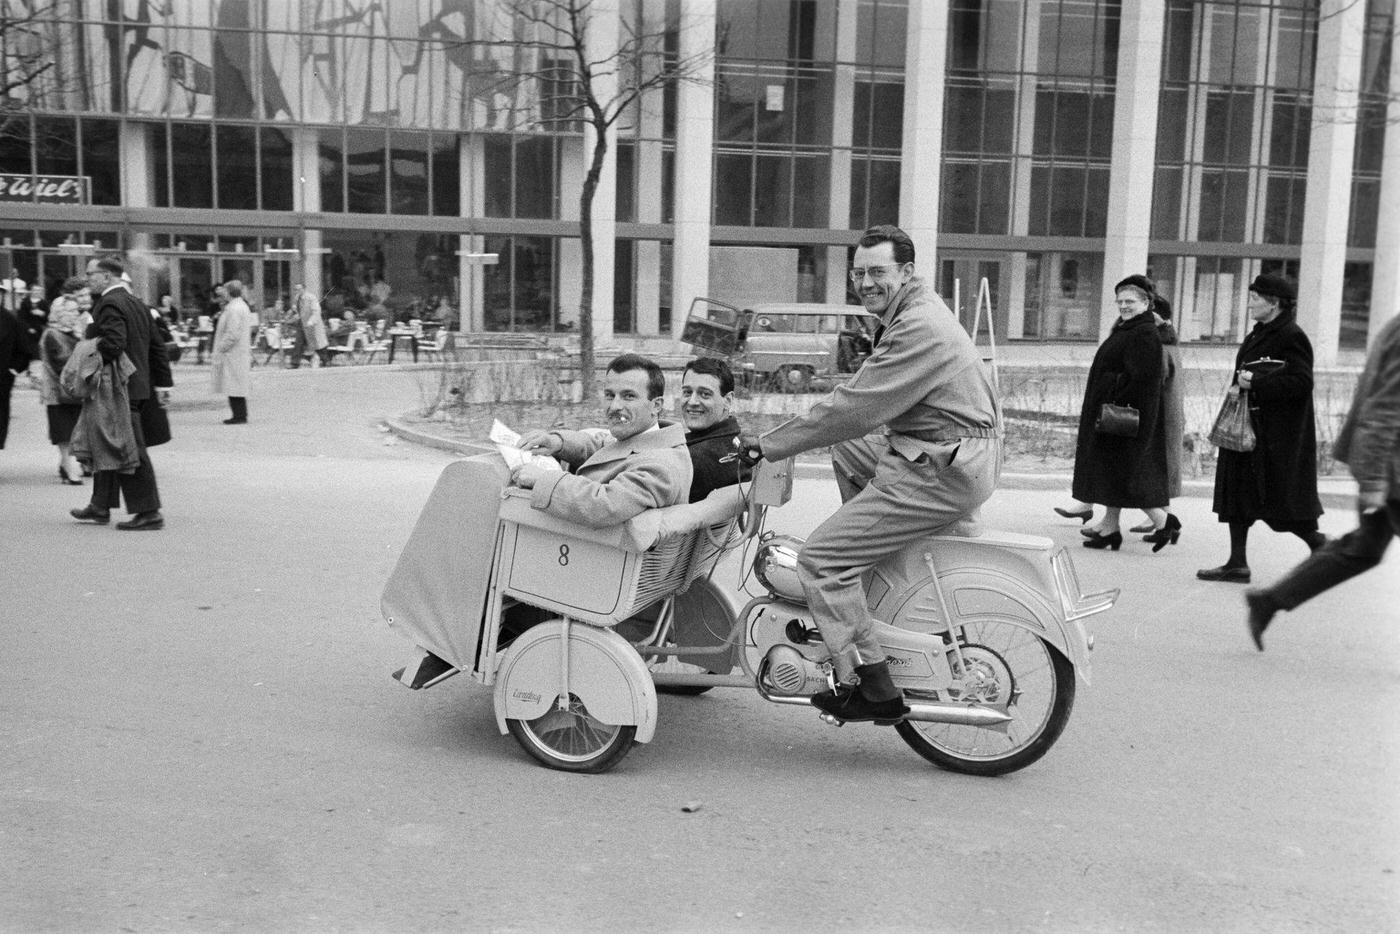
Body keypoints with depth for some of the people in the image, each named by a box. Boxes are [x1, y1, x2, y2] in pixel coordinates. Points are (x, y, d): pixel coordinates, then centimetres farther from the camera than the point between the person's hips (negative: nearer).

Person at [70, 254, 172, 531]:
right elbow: (157, 345, 17)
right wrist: (163, 381, 20)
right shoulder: (137, 304, 15)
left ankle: (149, 513, -3)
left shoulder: (109, 305, -15)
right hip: (137, 385, 10)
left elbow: (113, 343, -29)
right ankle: (100, 506, 28)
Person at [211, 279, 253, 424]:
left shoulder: (233, 309, -17)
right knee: (237, 386, 13)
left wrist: (220, 350, -15)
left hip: (233, 353, -10)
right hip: (241, 352, 10)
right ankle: (240, 415, 16)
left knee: (234, 386, -6)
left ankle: (240, 415, -3)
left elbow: (232, 334, -22)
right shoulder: (243, 306, 15)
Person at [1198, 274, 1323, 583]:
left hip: (1277, 436, -9)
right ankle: (1237, 563, 11)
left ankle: (1319, 543, 20)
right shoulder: (1258, 335, 15)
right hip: (1247, 428, 9)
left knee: (1279, 498, -2)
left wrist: (1256, 382, -24)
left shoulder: (1291, 337, -13)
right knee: (1239, 493, 7)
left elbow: (1301, 382, -22)